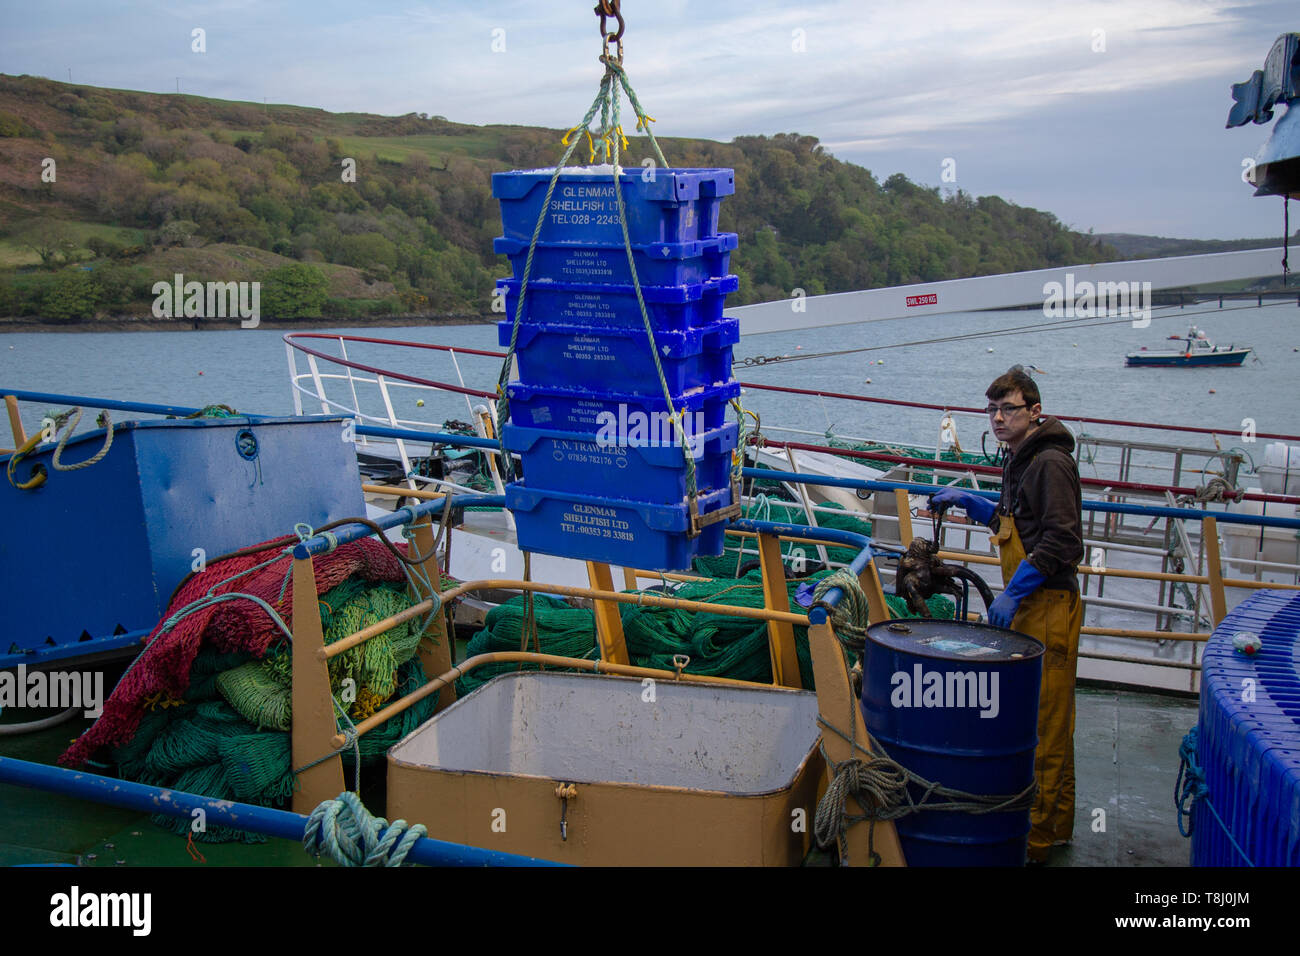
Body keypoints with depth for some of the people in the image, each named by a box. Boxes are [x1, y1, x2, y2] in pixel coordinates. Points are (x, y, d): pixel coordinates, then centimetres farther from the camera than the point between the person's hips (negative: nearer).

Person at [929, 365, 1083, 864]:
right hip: (1028, 607, 10)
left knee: (1042, 724, -5)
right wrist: (969, 501, 18)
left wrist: (1012, 593, -22)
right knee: (1042, 722, 17)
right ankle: (1056, 823, 28)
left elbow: (1060, 541, -22)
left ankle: (1037, 837, 1)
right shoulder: (1021, 461, 16)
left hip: (1048, 607, -10)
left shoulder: (1050, 462, -14)